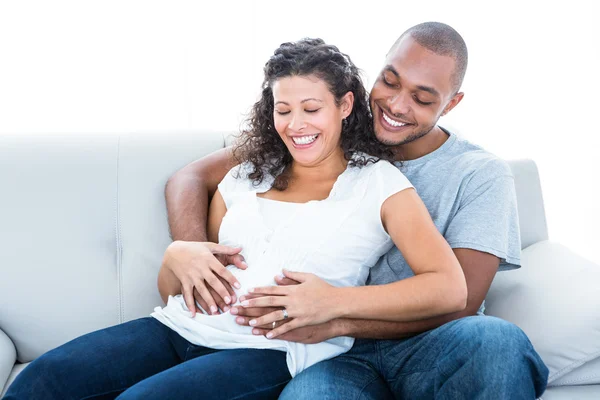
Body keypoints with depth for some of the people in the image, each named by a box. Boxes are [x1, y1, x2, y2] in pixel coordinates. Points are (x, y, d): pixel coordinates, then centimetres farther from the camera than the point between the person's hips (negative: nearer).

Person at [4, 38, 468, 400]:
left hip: (269, 351, -4)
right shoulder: (247, 175, 19)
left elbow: (450, 289, -9)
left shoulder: (378, 184, 4)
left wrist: (336, 300, -20)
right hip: (182, 327, 5)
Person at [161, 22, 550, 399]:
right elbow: (192, 177, 8)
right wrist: (190, 248, -16)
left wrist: (334, 319, -23)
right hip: (340, 358, -1)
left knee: (497, 339, -35)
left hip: (432, 351, 1)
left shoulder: (481, 174, 4)